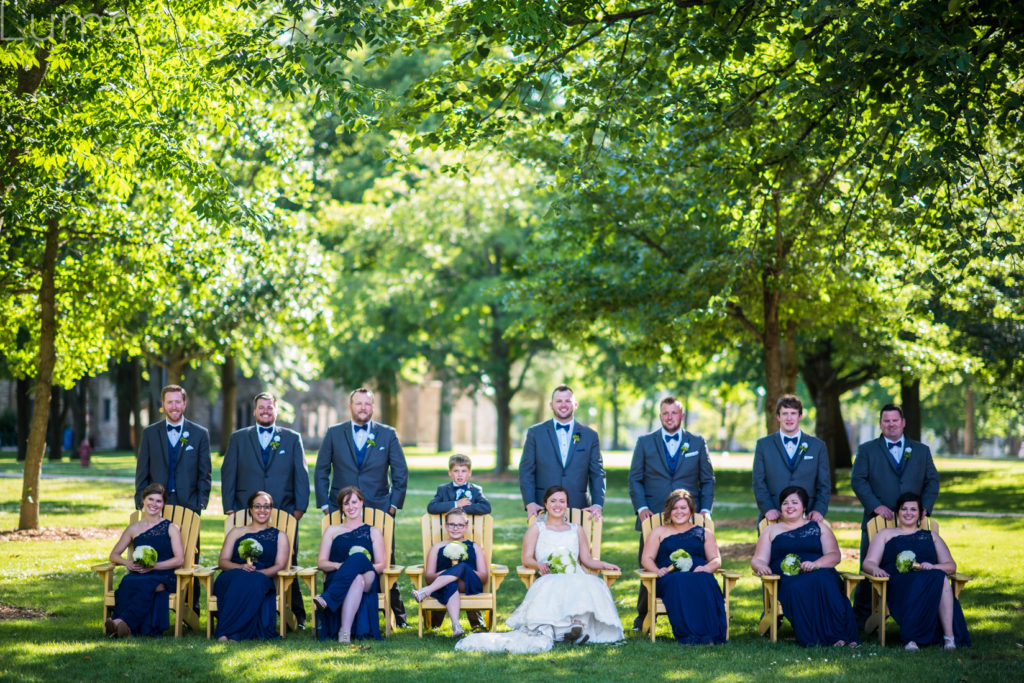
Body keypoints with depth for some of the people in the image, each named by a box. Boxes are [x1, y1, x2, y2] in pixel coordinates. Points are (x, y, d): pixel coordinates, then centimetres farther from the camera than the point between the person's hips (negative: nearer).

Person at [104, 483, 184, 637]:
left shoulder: (171, 528, 13)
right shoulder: (134, 528, 21)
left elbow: (180, 559, 2)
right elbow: (114, 555, 21)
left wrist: (153, 566, -11)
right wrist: (127, 562, -3)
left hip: (164, 576, -2)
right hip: (138, 575, 2)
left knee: (146, 585, -39)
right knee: (127, 582, -36)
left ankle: (122, 621, -52)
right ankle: (125, 627, -53)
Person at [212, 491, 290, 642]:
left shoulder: (279, 536, 23)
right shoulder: (237, 532, 25)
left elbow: (280, 565, 7)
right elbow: (222, 561, 13)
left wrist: (258, 573, -14)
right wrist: (241, 567, -10)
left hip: (263, 580, -1)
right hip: (230, 579, 1)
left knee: (254, 581, -40)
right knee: (243, 578, -38)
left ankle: (227, 632, -43)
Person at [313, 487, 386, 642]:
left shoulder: (373, 532, 24)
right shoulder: (332, 530, 25)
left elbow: (381, 564, 12)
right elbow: (321, 562, 15)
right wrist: (338, 566, -8)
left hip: (367, 582, 0)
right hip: (336, 580, 0)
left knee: (359, 558, -37)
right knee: (357, 579, -40)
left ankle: (327, 599, -49)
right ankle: (346, 632, -53)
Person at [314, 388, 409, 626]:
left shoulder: (388, 435, 6)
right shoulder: (334, 434, 7)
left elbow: (401, 472, 7)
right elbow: (321, 472, 9)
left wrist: (394, 504, 0)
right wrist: (325, 504, 1)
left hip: (379, 509, 0)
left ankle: (397, 614, 8)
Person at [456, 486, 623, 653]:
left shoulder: (576, 530, 29)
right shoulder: (537, 528, 22)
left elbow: (587, 559, 22)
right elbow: (526, 558, 9)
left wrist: (604, 565, 0)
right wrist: (539, 565, -15)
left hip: (575, 579, 2)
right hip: (548, 580, -2)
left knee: (590, 585, -36)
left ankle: (578, 624, -58)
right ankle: (545, 631, -59)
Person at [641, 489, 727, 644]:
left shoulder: (704, 533, 29)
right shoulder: (659, 532, 27)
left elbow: (716, 560, 17)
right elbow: (647, 559, 17)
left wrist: (707, 568, -8)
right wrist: (657, 571, -7)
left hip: (699, 575, 1)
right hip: (670, 577, -1)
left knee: (703, 581, -39)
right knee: (680, 582, -40)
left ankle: (708, 634, -50)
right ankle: (688, 635, -52)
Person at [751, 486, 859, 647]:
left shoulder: (819, 527, 24)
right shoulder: (772, 530, 25)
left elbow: (834, 555, 11)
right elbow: (758, 560, 16)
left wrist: (815, 564, -11)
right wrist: (761, 567, -11)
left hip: (819, 572, 0)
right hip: (787, 578, 0)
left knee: (822, 582, -38)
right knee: (798, 588, -38)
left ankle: (839, 633, -43)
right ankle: (813, 638, -41)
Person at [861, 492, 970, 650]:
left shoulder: (931, 536, 30)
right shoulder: (886, 535, 26)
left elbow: (951, 566, 19)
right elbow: (868, 562, 13)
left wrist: (933, 567, -5)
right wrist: (875, 569, -13)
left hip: (929, 578, 2)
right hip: (898, 582, -2)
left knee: (939, 577, -38)